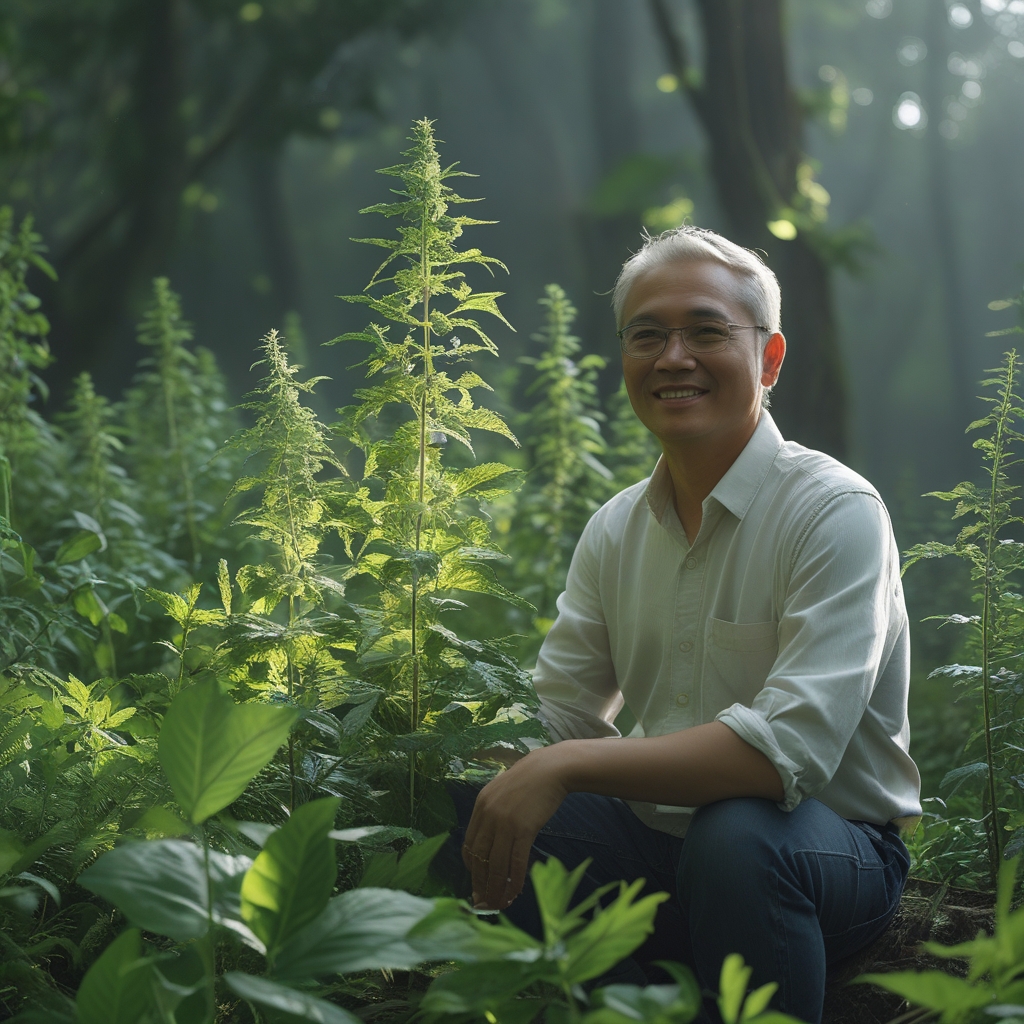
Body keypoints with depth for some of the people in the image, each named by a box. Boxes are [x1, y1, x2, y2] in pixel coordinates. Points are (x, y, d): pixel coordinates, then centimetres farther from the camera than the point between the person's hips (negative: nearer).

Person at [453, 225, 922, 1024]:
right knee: (482, 815, -13)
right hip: (661, 835, 6)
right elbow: (555, 716, 8)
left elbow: (792, 746, -29)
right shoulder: (617, 529, 6)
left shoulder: (835, 512, -16)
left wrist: (567, 767, -34)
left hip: (831, 847, -6)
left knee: (733, 834, -37)